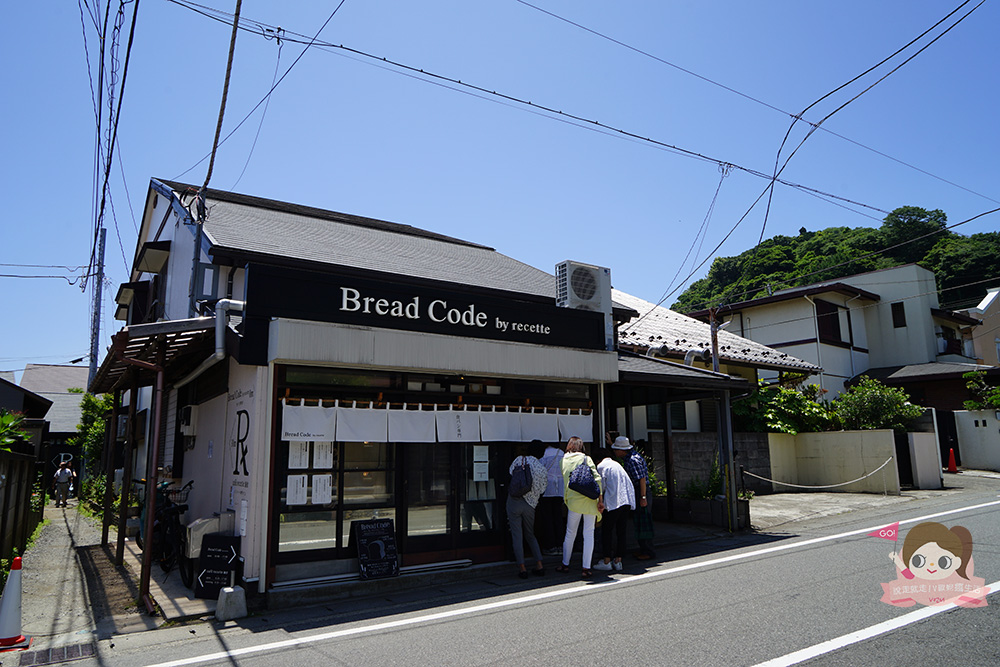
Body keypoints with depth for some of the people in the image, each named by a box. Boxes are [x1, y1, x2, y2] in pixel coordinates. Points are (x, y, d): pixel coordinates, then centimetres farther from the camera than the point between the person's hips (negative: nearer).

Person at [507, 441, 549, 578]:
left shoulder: (520, 459, -3)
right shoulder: (542, 469, 2)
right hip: (530, 504, 3)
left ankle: (522, 568, 2)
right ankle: (539, 566, 13)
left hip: (514, 501, -3)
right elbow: (541, 490, 7)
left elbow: (511, 472, 10)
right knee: (530, 535, 19)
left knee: (517, 536, 3)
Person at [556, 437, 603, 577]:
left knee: (570, 533, 13)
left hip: (573, 500, 1)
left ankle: (565, 564, 24)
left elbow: (563, 481, 9)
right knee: (589, 533, 4)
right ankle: (586, 567, 4)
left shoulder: (563, 460, 7)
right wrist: (600, 499, -8)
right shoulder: (586, 458, 0)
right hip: (590, 500, -1)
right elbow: (597, 478, -9)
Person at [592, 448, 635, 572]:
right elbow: (629, 485, 19)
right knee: (621, 531, 10)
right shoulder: (617, 464, 21)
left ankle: (607, 561, 4)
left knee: (607, 531, 2)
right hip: (628, 500, 7)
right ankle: (618, 561, 12)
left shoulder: (601, 466, 2)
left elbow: (601, 486, 0)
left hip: (613, 502, -7)